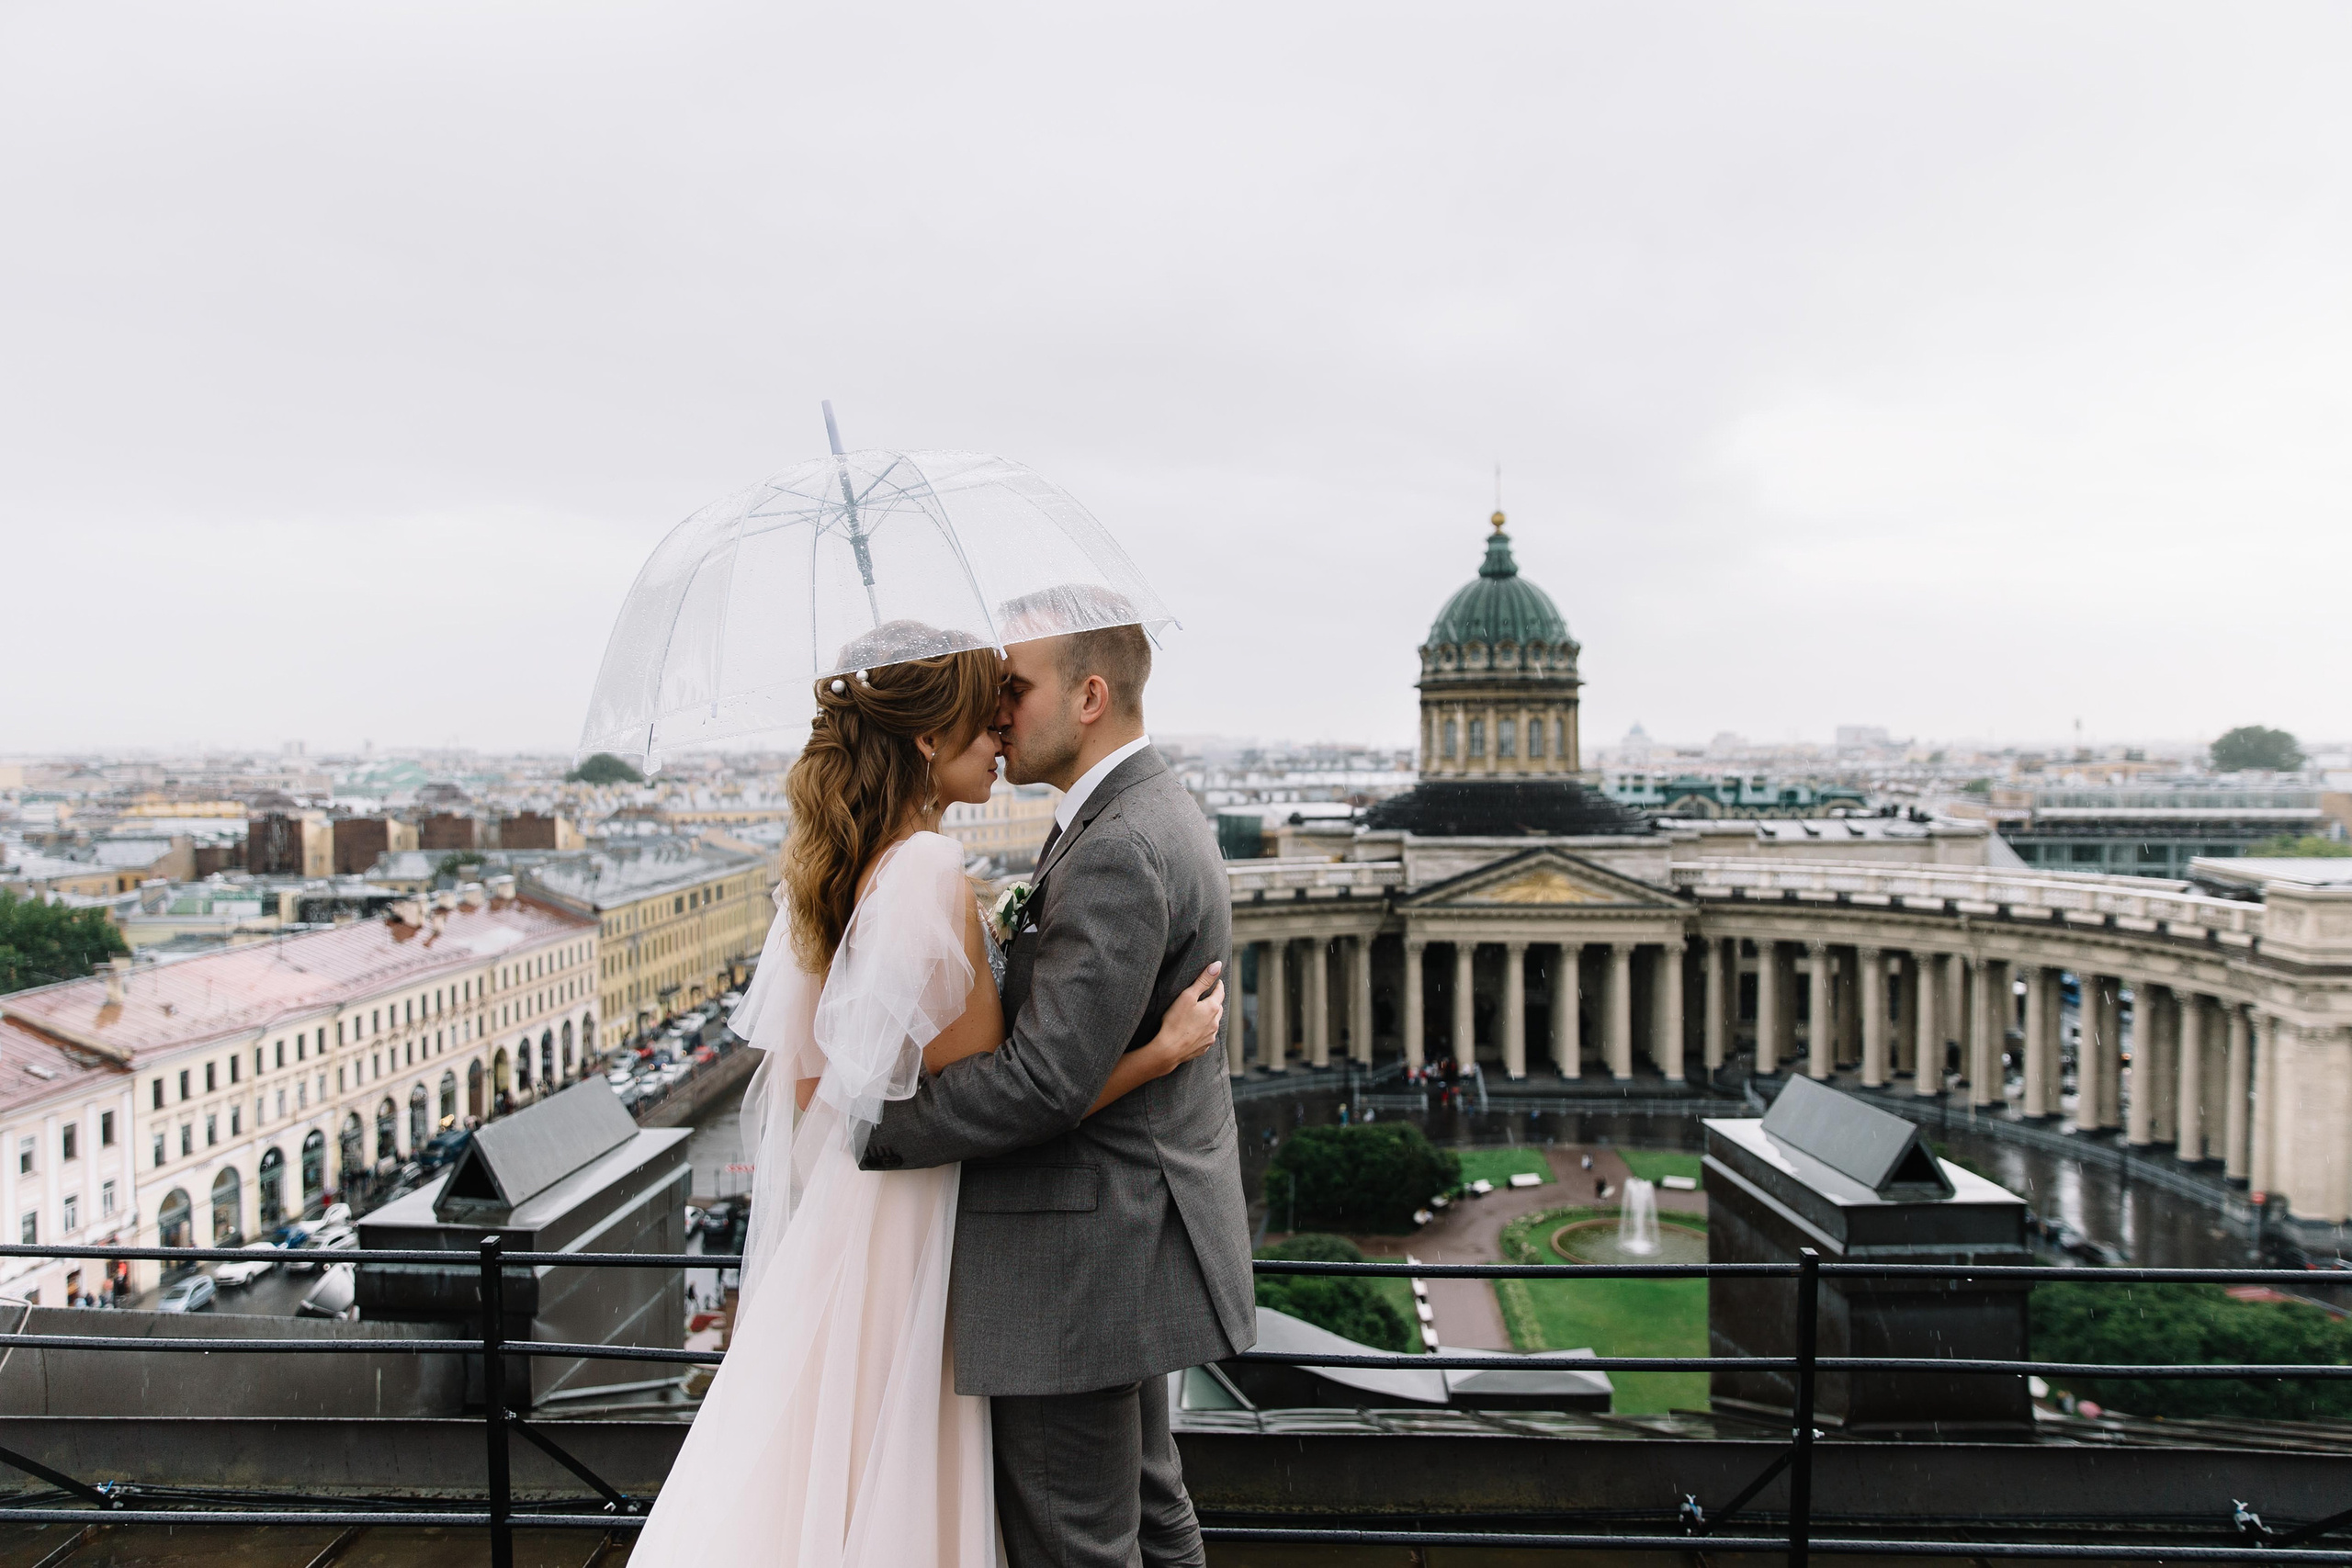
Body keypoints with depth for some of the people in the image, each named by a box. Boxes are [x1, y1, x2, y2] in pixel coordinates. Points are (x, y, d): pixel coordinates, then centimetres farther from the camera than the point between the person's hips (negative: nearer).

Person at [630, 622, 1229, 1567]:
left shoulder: (825, 867, 3)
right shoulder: (932, 875, -23)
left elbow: (801, 1079, 10)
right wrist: (1162, 1051, -21)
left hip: (834, 1206, 8)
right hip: (911, 1232, -8)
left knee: (811, 1472, 20)